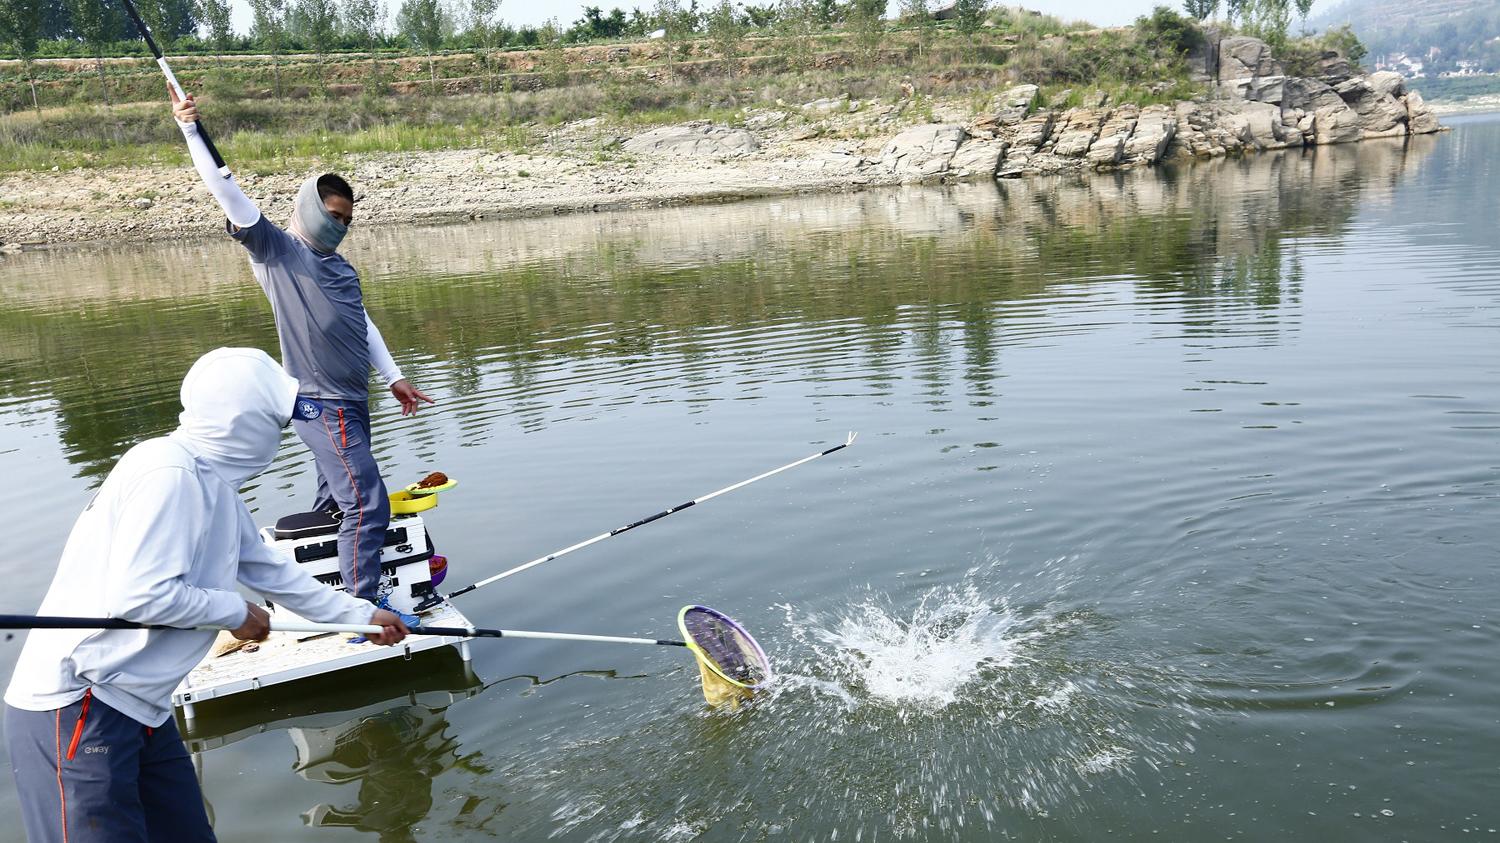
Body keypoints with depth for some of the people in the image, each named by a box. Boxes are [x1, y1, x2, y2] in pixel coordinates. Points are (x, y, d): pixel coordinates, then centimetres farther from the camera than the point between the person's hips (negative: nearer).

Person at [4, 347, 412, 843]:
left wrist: (361, 615, 25)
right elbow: (137, 594, -25)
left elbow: (271, 571, 20)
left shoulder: (213, 485, 10)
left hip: (138, 708, 9)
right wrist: (234, 612, -10)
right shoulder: (167, 472, -20)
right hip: (75, 710, -9)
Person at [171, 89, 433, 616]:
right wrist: (190, 129, -18)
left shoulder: (340, 268, 18)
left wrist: (394, 378, 21)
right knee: (368, 503, -13)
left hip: (351, 403, 8)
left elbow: (363, 326, 22)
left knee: (335, 504, 17)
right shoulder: (276, 250, -4)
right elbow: (227, 192, -12)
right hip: (322, 406, -8)